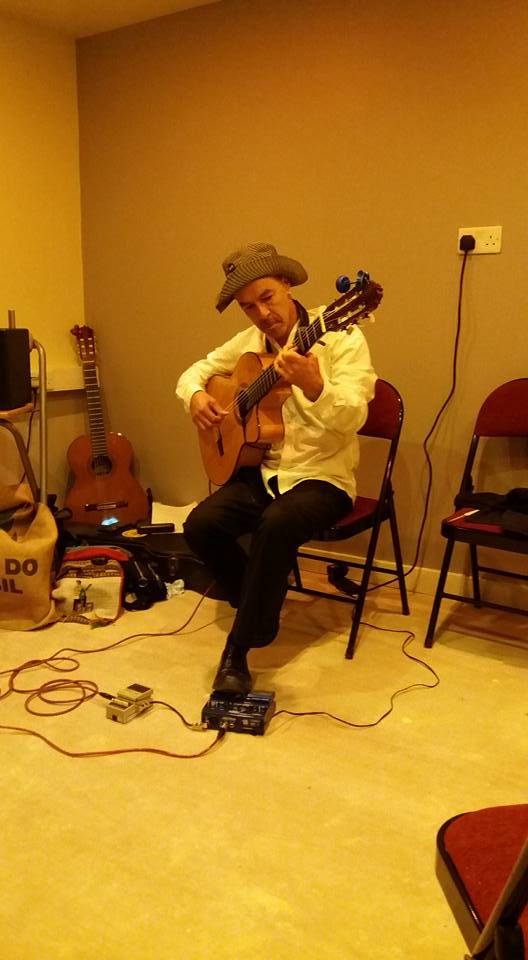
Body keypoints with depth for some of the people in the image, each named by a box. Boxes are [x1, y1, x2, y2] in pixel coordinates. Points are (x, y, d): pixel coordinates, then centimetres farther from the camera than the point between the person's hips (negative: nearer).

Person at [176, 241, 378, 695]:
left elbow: (352, 418, -22)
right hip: (261, 470, 6)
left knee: (276, 525, -35)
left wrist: (313, 387, -43)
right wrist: (195, 396, -5)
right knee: (200, 525, -18)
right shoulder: (249, 342, 7)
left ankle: (237, 651, -18)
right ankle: (260, 608, 9)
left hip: (322, 476, -5)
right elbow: (196, 370, 19)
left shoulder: (339, 335, -11)